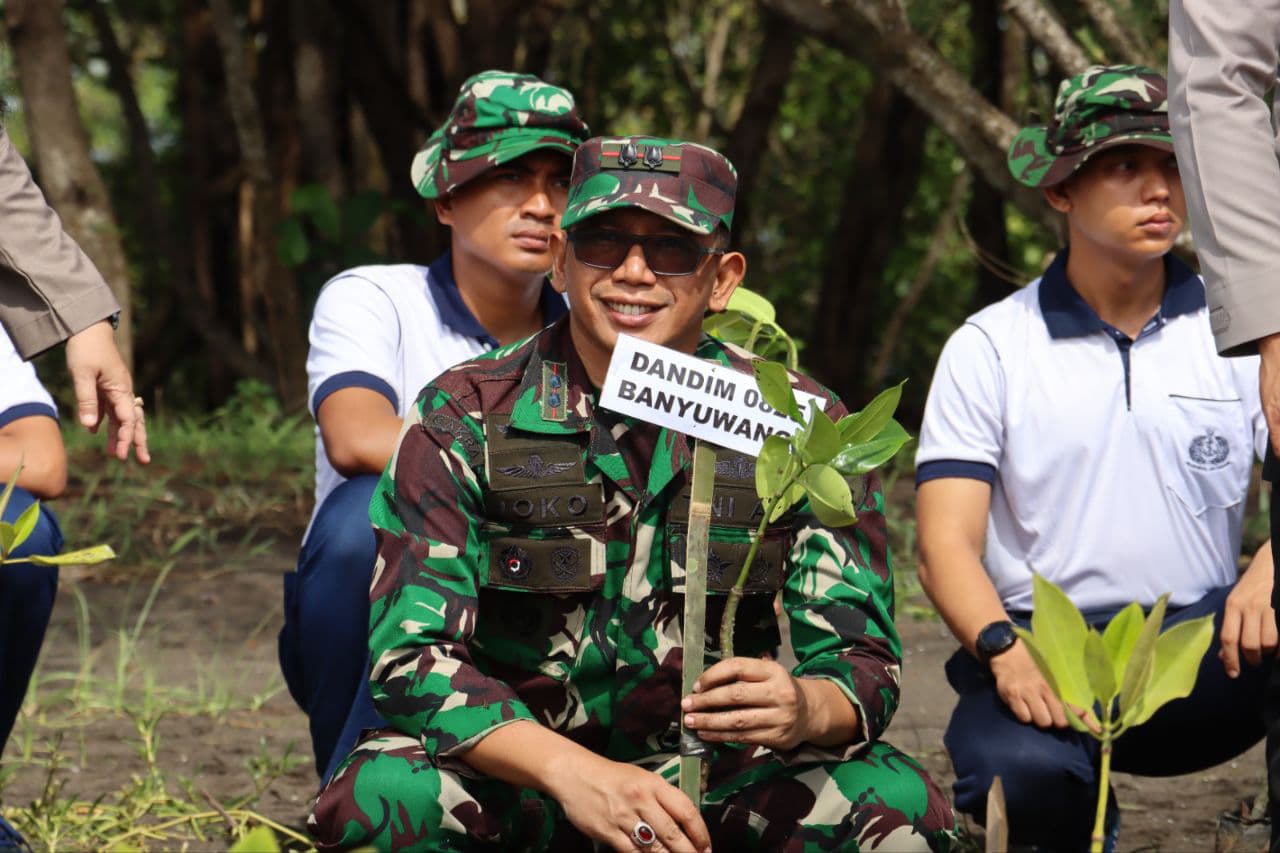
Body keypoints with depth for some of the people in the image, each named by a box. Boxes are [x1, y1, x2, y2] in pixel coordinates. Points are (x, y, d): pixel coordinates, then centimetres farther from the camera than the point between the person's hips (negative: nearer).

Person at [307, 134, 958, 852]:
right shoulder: (463, 418, -7)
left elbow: (864, 661, -6)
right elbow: (412, 656, -16)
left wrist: (804, 708, -33)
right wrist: (572, 772, -34)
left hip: (710, 779, 1)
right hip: (516, 768, -1)